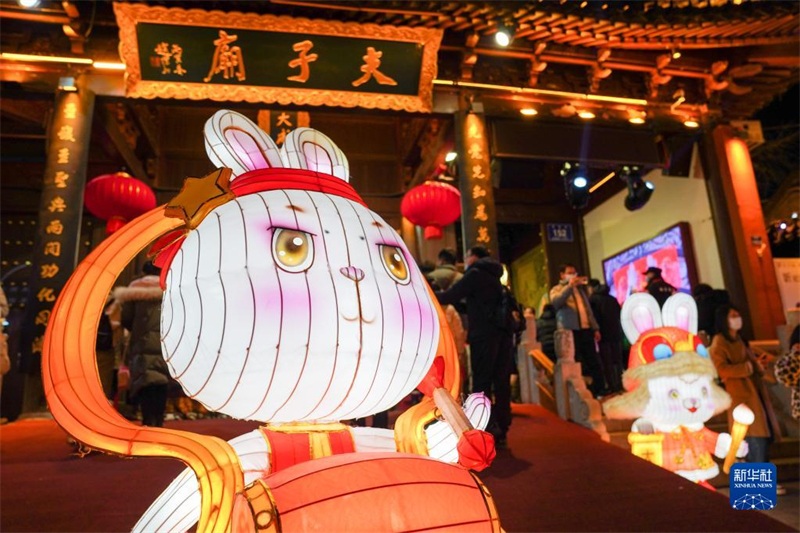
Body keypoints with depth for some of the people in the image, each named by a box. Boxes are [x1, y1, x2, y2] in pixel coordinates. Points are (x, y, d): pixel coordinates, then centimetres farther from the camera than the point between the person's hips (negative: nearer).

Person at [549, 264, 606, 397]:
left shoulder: (580, 289, 24)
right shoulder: (557, 289, 5)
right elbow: (555, 302, -18)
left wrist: (595, 328, 17)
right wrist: (569, 286, -20)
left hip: (586, 329, 6)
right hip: (570, 331, -5)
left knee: (594, 361, 4)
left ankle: (601, 391, 9)